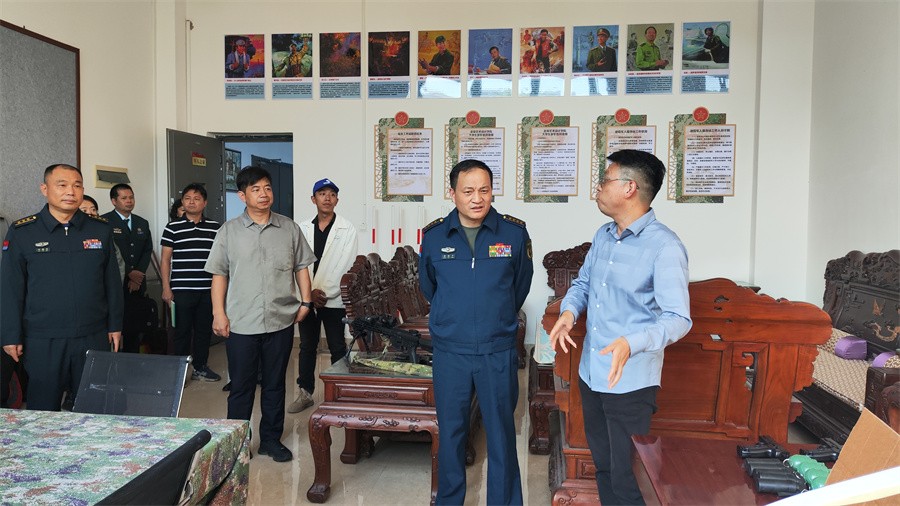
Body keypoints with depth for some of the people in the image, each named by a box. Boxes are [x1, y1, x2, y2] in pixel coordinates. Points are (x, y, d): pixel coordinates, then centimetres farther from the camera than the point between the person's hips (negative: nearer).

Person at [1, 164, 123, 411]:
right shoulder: (21, 233, -1)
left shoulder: (101, 229, 4)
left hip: (94, 337, 2)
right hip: (42, 341, -1)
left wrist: (115, 325, 7)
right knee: (43, 410, 11)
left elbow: (112, 281, 7)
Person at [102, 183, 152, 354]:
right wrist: (129, 273, -10)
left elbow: (147, 250, 12)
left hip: (137, 285, 5)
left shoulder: (142, 223, 17)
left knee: (134, 328, 6)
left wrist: (138, 274, -2)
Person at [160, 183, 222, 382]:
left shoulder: (215, 228, 6)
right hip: (181, 290, -2)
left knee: (204, 329, 10)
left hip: (208, 290, 2)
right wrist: (166, 288, -2)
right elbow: (165, 259, 2)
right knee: (182, 331, 4)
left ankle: (200, 367, 23)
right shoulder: (172, 228, 1)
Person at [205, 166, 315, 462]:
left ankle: (271, 439, 26)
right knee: (241, 386, 8)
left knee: (275, 384, 12)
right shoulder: (229, 231, 1)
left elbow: (301, 267, 10)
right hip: (241, 323, -1)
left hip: (281, 321, 2)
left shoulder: (289, 229, 5)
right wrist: (218, 313, -4)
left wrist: (305, 302, 1)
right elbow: (219, 274, 2)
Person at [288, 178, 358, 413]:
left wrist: (325, 293, -12)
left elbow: (347, 266, -8)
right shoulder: (303, 229, 6)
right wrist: (310, 292, -9)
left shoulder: (347, 229, -3)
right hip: (307, 298, 3)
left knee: (337, 348, 4)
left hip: (335, 299, -3)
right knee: (307, 347, 11)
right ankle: (305, 393, 23)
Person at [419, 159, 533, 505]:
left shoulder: (514, 232, -4)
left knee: (501, 434, 8)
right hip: (450, 352, 1)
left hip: (498, 352, -1)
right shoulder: (434, 235, -1)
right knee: (450, 432, 12)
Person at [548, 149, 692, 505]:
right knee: (603, 466, 22)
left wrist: (630, 343, -40)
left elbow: (678, 319, -23)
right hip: (591, 373, 7)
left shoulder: (664, 246, -18)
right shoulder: (603, 236, 7)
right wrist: (569, 311, -4)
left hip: (629, 382, -7)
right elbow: (582, 282, 18)